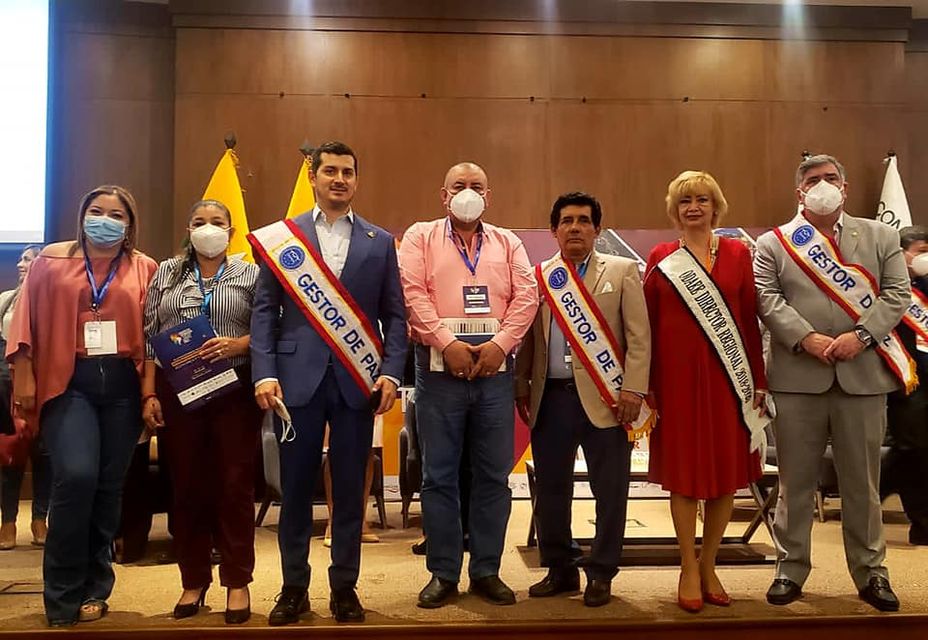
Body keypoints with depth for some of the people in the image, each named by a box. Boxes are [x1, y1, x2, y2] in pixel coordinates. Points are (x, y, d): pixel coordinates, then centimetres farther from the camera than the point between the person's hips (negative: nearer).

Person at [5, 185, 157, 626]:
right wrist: (23, 376, -1)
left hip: (122, 384, 2)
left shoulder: (144, 269, 6)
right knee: (76, 477, -17)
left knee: (109, 486, 6)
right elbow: (28, 320, 5)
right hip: (68, 382, -2)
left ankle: (93, 588, 21)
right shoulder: (51, 260, 6)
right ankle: (63, 593, 1)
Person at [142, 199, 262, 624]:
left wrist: (238, 344, -17)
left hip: (235, 391, -2)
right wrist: (149, 394, 0)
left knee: (235, 484, 0)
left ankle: (237, 582, 10)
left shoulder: (250, 275, 7)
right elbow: (149, 339, 8)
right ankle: (193, 581, 18)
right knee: (187, 485, 6)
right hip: (178, 392, 2)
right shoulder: (166, 273, 13)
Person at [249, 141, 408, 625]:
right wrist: (264, 374, -8)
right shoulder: (281, 237, 7)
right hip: (298, 378, -1)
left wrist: (391, 372, -5)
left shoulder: (380, 242, 10)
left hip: (356, 381, 1)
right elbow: (265, 311, 3)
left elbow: (394, 315, 7)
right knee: (296, 488, 5)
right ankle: (293, 588, 19)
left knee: (350, 489, 6)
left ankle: (344, 587, 18)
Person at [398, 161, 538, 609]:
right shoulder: (420, 237, 9)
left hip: (495, 369, 2)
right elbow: (412, 293, -5)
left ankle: (486, 571, 17)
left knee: (493, 475, 6)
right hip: (439, 368, -2)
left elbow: (526, 296, 4)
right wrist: (447, 343, -15)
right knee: (439, 475, 2)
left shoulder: (507, 242, 16)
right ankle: (443, 573, 13)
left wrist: (500, 344, -11)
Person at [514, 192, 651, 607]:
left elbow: (638, 337, -2)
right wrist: (522, 389, 3)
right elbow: (527, 338, 10)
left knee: (609, 491, 3)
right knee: (550, 488, 9)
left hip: (603, 398, -2)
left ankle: (600, 574, 17)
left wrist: (633, 390, -10)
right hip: (551, 397, 3)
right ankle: (560, 570, 24)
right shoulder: (537, 277, 11)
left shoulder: (622, 271, 3)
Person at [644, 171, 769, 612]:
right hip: (678, 375, -1)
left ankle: (708, 565, 22)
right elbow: (647, 325, 2)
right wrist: (644, 384, -3)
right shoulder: (661, 259, 4)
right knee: (682, 472, 4)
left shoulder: (737, 253, 6)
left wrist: (759, 381, 2)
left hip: (727, 377, 2)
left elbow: (750, 320, 5)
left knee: (727, 472, 6)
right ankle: (688, 569, 17)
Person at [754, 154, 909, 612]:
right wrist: (807, 339, -16)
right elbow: (766, 299, -4)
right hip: (798, 376, -1)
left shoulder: (880, 236, 12)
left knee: (862, 480, 9)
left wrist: (860, 335, -13)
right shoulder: (773, 243, 7)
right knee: (796, 480, 6)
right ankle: (791, 569, 17)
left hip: (863, 374, 1)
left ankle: (870, 571, 21)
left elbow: (896, 292, 2)